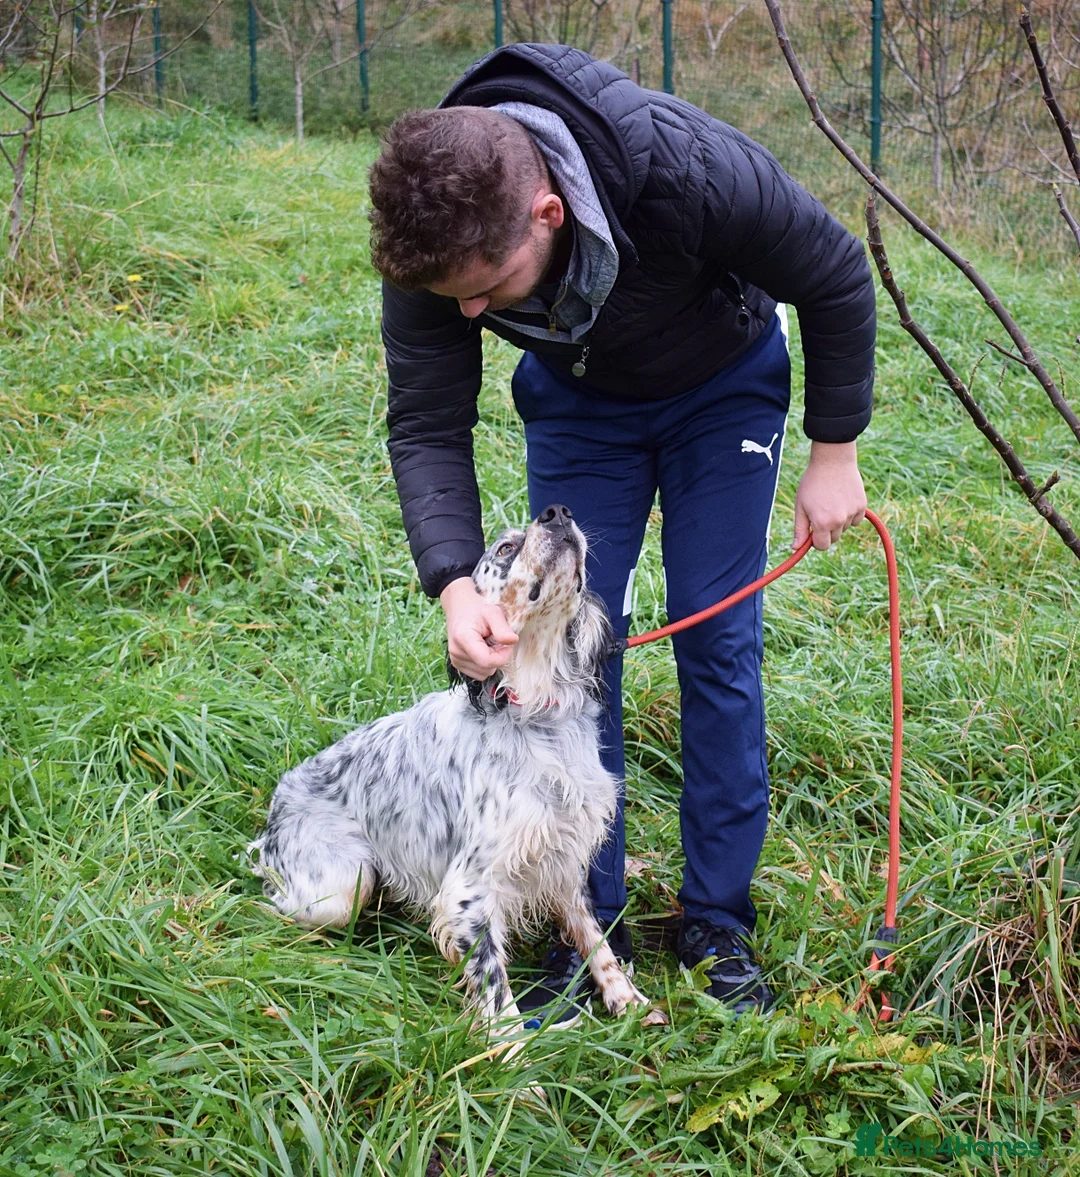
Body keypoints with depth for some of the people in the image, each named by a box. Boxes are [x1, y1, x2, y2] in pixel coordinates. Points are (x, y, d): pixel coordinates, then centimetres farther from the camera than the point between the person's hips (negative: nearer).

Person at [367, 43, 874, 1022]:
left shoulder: (691, 171, -42)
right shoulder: (435, 241, -32)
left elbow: (837, 279, -23)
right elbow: (428, 427, -21)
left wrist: (835, 452, -14)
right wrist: (455, 585, -37)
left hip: (723, 385, -2)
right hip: (578, 402, 2)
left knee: (718, 642, -5)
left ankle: (720, 924, 8)